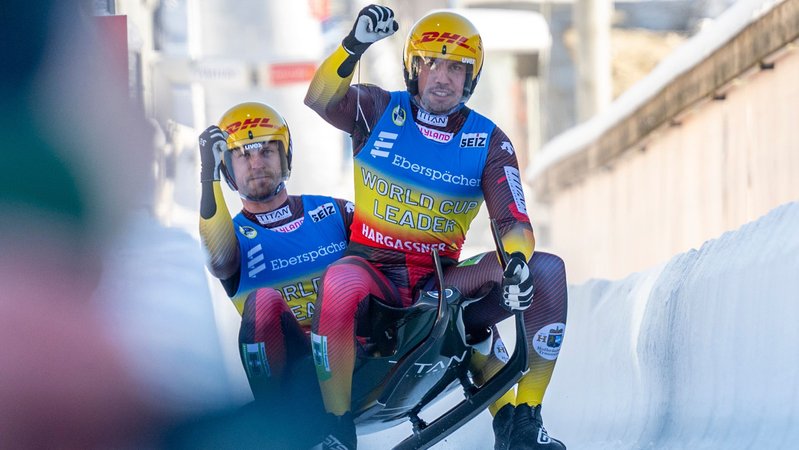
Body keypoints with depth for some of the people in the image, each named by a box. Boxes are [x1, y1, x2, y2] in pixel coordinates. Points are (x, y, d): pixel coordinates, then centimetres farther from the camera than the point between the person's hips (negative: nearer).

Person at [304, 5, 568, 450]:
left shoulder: (489, 142, 5)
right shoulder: (380, 111, 1)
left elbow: (513, 220, -5)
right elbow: (320, 100, -19)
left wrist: (516, 262, -29)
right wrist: (355, 46, -38)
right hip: (373, 273, -3)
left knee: (548, 270, -19)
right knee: (341, 283, -40)